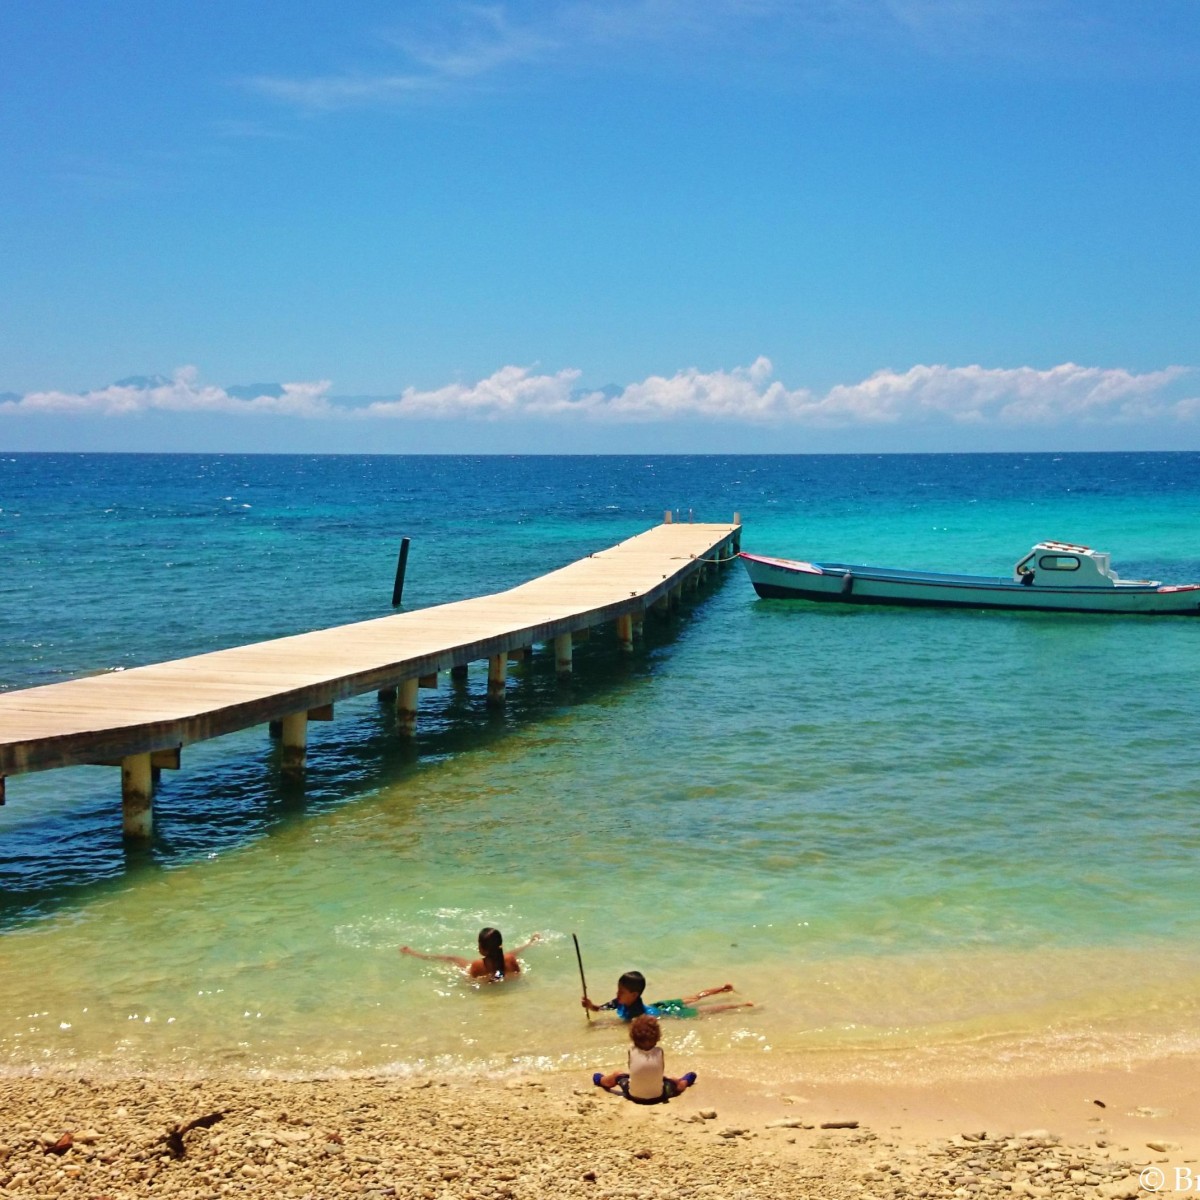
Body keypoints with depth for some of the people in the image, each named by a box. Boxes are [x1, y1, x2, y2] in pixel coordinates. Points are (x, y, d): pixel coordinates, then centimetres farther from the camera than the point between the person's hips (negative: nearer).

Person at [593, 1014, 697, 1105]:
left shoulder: (632, 1051, -15)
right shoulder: (659, 1051, -13)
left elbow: (632, 1070, -1)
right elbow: (661, 1072, -2)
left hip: (634, 1096, 0)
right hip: (658, 1096, 0)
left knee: (617, 1074, 28)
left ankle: (601, 1080, 58)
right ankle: (684, 1082, 63)